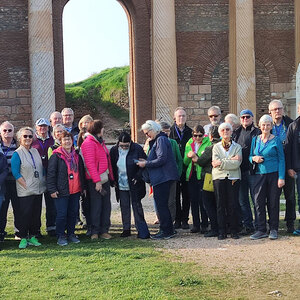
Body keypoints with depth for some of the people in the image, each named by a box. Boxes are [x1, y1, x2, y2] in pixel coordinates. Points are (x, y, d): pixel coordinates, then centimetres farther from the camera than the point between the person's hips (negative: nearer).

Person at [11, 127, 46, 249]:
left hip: (38, 190, 6)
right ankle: (23, 238, 7)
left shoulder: (35, 151, 12)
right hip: (25, 192, -6)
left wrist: (43, 183, 7)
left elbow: (42, 169, 17)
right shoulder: (17, 154, -6)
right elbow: (15, 173, -11)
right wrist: (26, 186, -15)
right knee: (25, 214, -4)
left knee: (36, 214, 8)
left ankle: (33, 236, 18)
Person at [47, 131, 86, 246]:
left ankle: (71, 234, 23)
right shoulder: (56, 155, -4)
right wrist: (52, 189, -12)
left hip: (75, 190, 5)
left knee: (73, 213, 11)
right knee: (61, 214, -3)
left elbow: (81, 172, 20)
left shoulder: (77, 155, 13)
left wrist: (83, 187, 17)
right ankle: (61, 236, 8)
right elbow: (51, 173, -7)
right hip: (61, 191, -5)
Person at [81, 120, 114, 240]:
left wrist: (110, 176, 12)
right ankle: (94, 232, 9)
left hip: (105, 178, 9)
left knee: (106, 205, 10)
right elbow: (90, 163, -18)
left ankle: (104, 230, 18)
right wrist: (97, 181, -21)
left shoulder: (100, 142, 17)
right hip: (95, 180, -9)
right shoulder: (88, 143, -12)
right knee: (96, 206, -1)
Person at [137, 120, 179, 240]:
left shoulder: (161, 140, -13)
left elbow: (161, 159, -22)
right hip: (161, 178, 11)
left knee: (161, 204, -6)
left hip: (163, 177, -11)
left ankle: (165, 231, 0)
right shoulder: (157, 140, 18)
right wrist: (146, 161, 11)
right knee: (162, 204, 15)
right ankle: (169, 230, 22)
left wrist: (146, 164, -15)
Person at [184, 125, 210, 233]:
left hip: (203, 175, -4)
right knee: (193, 201, 6)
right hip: (191, 175, 4)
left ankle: (204, 225, 5)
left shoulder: (208, 143, -2)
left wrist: (197, 157, -20)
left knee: (202, 200, -5)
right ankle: (196, 224, 14)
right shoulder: (189, 144, 13)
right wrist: (188, 156, -6)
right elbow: (185, 162, 14)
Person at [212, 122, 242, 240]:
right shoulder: (216, 147, 12)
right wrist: (230, 160, -10)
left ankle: (234, 231, 7)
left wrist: (221, 162, -9)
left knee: (233, 205, -3)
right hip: (219, 178, 1)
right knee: (220, 205, 0)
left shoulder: (237, 147, 9)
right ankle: (222, 231, 6)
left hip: (233, 178, 0)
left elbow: (237, 164, -6)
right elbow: (216, 162, -4)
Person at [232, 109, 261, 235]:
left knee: (256, 198, -1)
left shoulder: (257, 132, 0)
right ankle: (247, 225, 15)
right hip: (239, 171, 5)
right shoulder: (236, 133, 15)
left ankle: (258, 225, 7)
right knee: (242, 199, 8)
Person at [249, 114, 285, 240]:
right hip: (259, 174, 3)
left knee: (273, 202, 1)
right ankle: (261, 230, 7)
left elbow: (281, 159, -1)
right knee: (259, 202, -1)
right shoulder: (255, 139, 10)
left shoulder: (276, 140, 0)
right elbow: (250, 156, 18)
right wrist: (254, 158, -7)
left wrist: (281, 177, -9)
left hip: (274, 174, -3)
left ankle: (273, 230, 13)